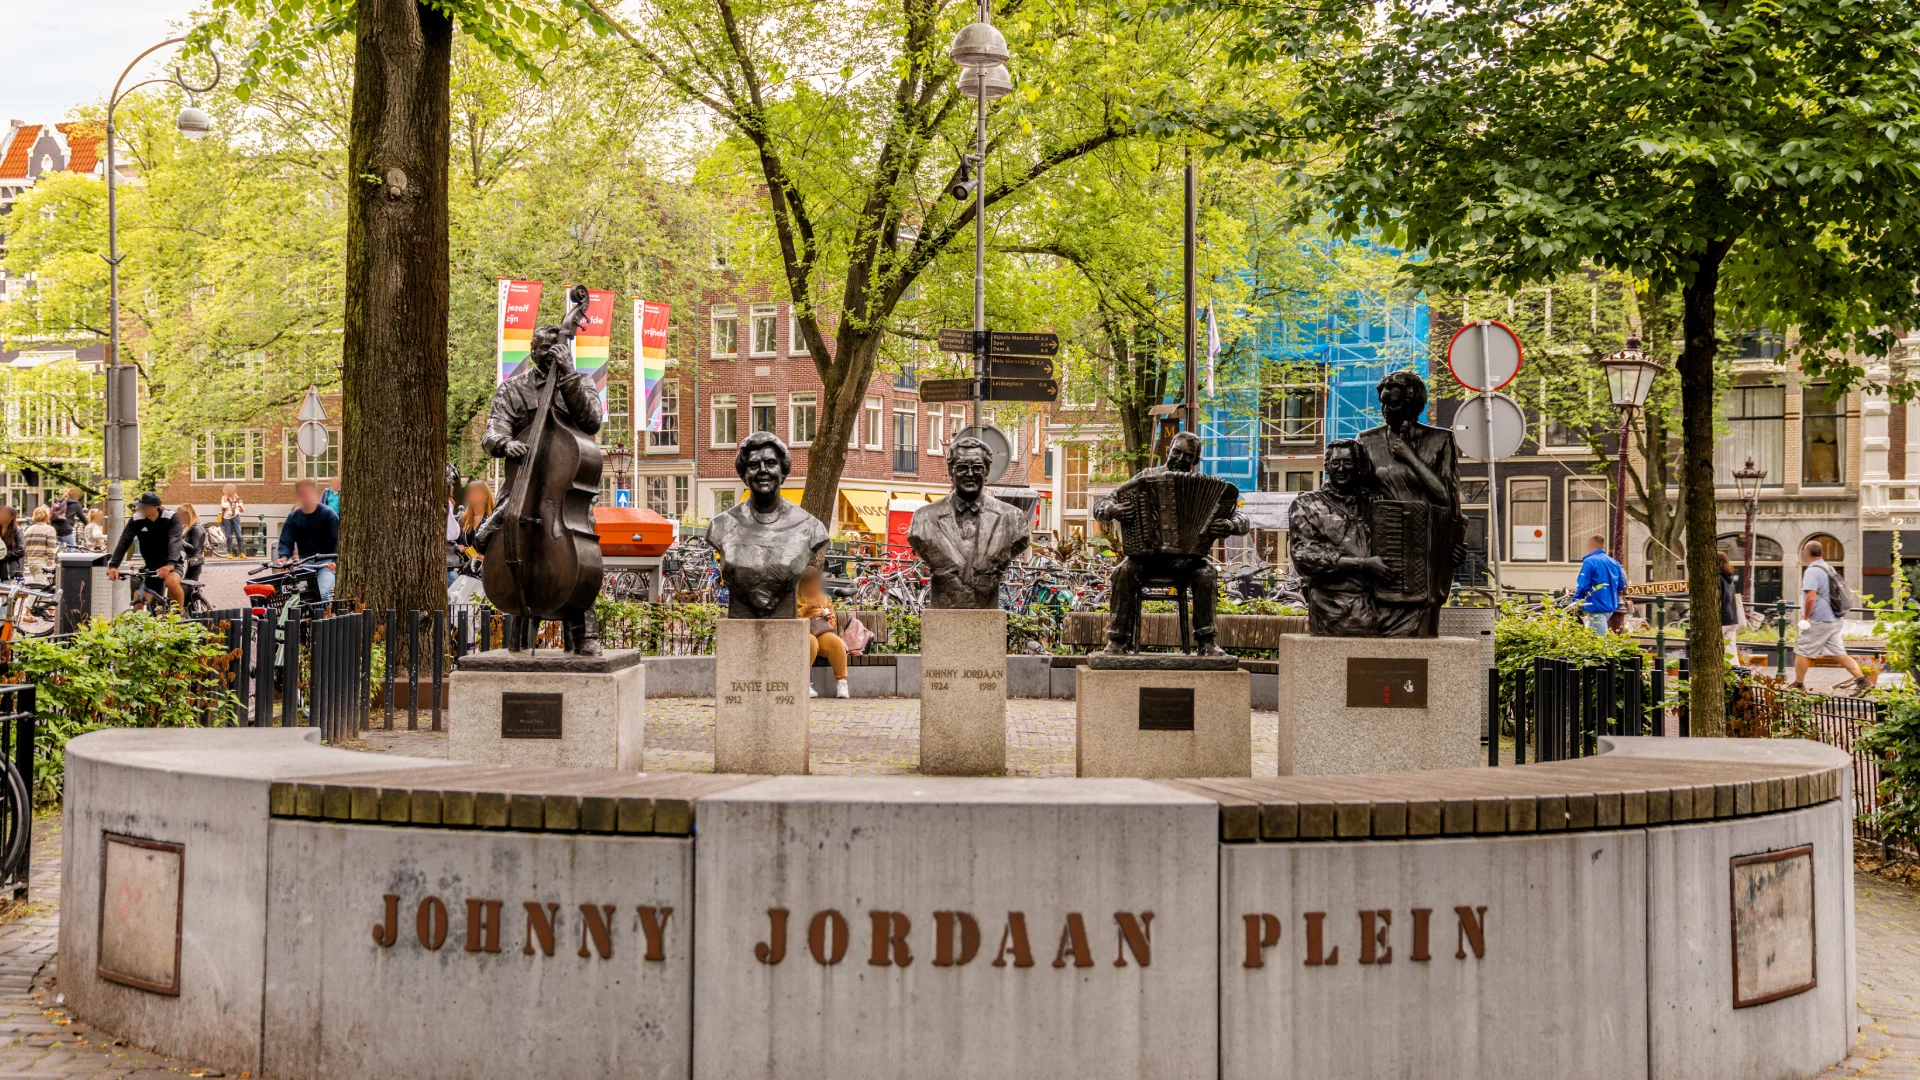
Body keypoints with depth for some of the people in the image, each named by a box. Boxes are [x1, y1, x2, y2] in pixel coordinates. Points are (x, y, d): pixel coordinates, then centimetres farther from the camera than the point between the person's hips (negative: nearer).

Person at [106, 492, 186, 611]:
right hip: (152, 563, 4)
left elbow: (175, 541, -31)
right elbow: (123, 542, -16)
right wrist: (113, 565, -29)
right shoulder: (136, 520, -10)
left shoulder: (170, 518, -19)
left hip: (174, 561, -4)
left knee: (172, 582, -35)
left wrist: (170, 564, -47)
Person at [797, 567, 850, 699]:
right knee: (810, 642, -40)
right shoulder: (796, 597, 7)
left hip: (823, 631, 4)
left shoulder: (824, 598, 23)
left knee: (836, 641, -30)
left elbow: (833, 622, 28)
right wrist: (806, 607, -12)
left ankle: (841, 681, -26)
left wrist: (829, 617, 5)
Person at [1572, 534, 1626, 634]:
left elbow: (1583, 585, -15)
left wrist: (1575, 602, -1)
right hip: (1611, 606, 8)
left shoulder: (1590, 561, -11)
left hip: (1597, 607, -8)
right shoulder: (1614, 562, 9)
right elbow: (1621, 586, 12)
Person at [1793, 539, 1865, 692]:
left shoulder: (1812, 571, -15)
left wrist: (1805, 617, -15)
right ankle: (1861, 679, 3)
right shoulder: (1829, 569, 14)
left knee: (1801, 651, 1)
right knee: (1839, 652, 10)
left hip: (1819, 622, -9)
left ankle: (1798, 684, 5)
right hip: (1835, 620, 9)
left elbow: (1810, 598, -25)